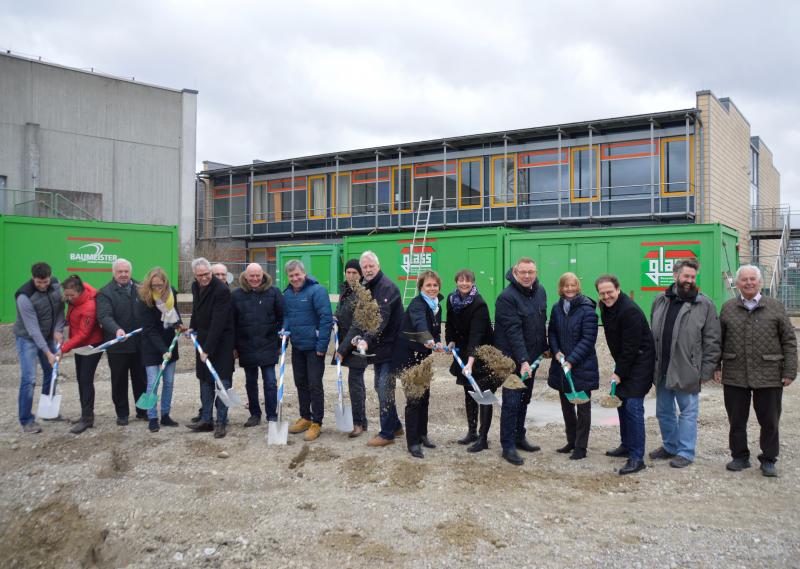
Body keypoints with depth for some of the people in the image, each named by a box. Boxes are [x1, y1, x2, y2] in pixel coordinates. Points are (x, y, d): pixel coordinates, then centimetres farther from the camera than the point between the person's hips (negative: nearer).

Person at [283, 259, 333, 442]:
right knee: (300, 383, 15)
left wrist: (322, 345, -18)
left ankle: (316, 422, 7)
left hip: (314, 347, -7)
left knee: (314, 384, -2)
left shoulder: (317, 290, -14)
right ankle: (305, 418, 28)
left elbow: (326, 319, -17)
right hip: (297, 346, 7)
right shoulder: (287, 294, 7)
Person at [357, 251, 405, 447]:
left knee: (385, 389, -7)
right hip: (378, 348, 10)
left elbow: (381, 318, -29)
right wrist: (360, 338, 7)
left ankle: (387, 433, 3)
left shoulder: (387, 287, -16)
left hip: (389, 346, -10)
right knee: (380, 387, 16)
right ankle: (395, 426, 29)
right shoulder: (367, 288, 13)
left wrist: (367, 340, -38)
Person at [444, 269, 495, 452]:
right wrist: (450, 341, -5)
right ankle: (472, 432, 26)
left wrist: (470, 361, -41)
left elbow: (476, 334, -32)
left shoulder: (479, 304, -23)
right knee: (468, 393, 14)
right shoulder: (452, 299, -2)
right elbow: (450, 324, 12)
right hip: (464, 352, 7)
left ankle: (483, 438, 0)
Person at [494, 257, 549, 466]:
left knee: (524, 400, 17)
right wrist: (523, 360, -29)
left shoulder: (540, 291, 5)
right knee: (511, 402, -4)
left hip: (531, 356, 8)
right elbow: (513, 331, -25)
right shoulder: (507, 297, -20)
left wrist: (544, 347, 18)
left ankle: (519, 438, 31)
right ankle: (508, 446, 5)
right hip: (513, 358, -8)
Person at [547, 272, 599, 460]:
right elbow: (552, 332, 10)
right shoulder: (557, 308, 4)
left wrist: (571, 360, -20)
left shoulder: (587, 309, -13)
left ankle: (581, 447, 14)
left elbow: (588, 339, -16)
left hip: (582, 366, -6)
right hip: (561, 366, 6)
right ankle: (572, 441, 31)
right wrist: (556, 351, -7)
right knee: (566, 405, 16)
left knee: (583, 407, 6)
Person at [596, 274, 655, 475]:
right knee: (621, 402, 16)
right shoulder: (606, 307, 5)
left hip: (639, 362, -10)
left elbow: (631, 347, -23)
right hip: (624, 361, 10)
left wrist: (619, 373, -18)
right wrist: (618, 369, 16)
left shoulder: (630, 311, -24)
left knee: (633, 407, -13)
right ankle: (626, 445, 30)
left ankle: (637, 457, -8)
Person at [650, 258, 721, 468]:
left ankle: (685, 452, 18)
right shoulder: (660, 301, 8)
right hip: (661, 370, 5)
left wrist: (706, 371, -10)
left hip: (687, 370, -5)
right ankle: (670, 446, 32)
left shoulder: (704, 304, -5)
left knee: (688, 412, 6)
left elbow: (712, 340, -7)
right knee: (663, 412, 16)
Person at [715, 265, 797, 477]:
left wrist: (789, 371, -4)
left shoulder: (776, 308, 2)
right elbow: (718, 339, 10)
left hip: (769, 377, -1)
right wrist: (715, 367, 4)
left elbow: (789, 341, 2)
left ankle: (768, 460, 22)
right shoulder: (728, 308, 7)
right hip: (734, 376, 1)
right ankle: (739, 457, 24)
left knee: (769, 421, 7)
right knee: (737, 420, 9)